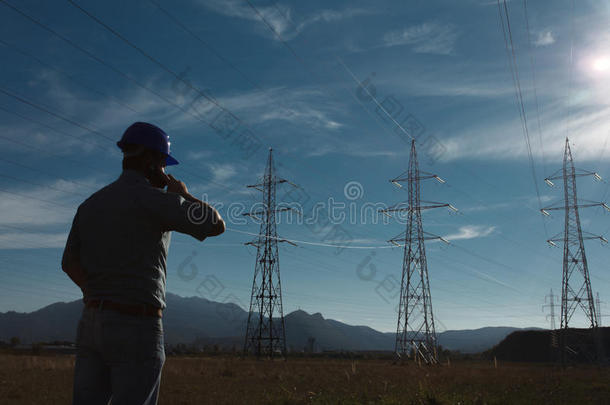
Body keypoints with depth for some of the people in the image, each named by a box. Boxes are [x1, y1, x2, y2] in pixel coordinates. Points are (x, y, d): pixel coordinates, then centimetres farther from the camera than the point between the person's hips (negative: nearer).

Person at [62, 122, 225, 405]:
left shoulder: (90, 204, 12)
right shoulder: (152, 199, -12)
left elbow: (69, 263, 16)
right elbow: (216, 225, -14)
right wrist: (184, 195, 1)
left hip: (91, 322, 7)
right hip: (138, 328, -7)